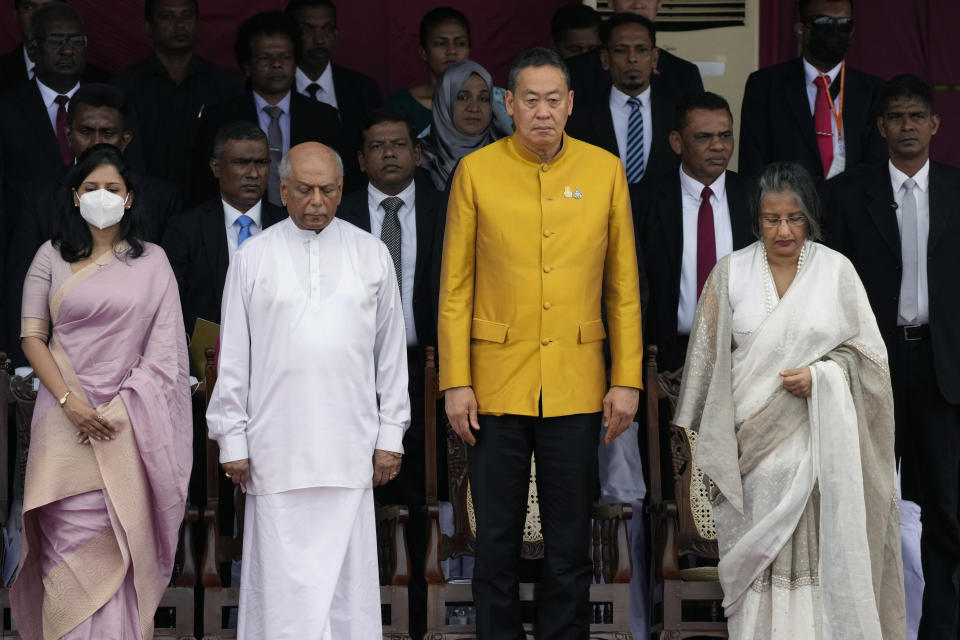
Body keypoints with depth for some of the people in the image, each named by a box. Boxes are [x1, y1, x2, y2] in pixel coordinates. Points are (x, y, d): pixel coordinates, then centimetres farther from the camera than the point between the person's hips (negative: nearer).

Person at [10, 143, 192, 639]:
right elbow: (32, 337, 4)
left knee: (121, 547, -2)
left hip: (127, 425, 0)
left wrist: (118, 409, -7)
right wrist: (69, 402, -9)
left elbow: (164, 348, 3)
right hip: (66, 420, 0)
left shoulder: (151, 262, 7)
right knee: (70, 546, -6)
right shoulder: (52, 258, 8)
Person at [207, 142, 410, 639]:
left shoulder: (371, 255, 8)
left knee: (345, 572, 0)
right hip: (276, 448, -1)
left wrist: (390, 435, 6)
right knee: (282, 576, -2)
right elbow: (233, 358, 6)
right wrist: (232, 440, 2)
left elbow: (391, 352, 10)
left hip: (347, 445, 1)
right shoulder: (253, 258, 5)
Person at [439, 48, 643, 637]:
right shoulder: (477, 172, 0)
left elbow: (624, 288, 5)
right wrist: (456, 382, -4)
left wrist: (627, 380, 0)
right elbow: (455, 288, 1)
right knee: (497, 538, 6)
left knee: (571, 542, 6)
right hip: (497, 383, -1)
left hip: (576, 387, 1)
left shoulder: (605, 171, 3)